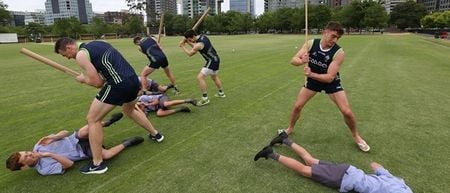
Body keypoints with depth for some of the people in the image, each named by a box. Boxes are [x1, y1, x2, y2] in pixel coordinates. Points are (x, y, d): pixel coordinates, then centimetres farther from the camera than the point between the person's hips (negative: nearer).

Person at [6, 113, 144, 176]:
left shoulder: (38, 146, 2)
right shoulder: (44, 169, -13)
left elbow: (65, 132, 2)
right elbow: (69, 164, -23)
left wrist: (52, 137, -19)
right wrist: (50, 155, -31)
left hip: (75, 140, 4)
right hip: (82, 152, -4)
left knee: (83, 132, -36)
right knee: (106, 155, -32)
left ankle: (106, 122, -13)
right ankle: (126, 143, -9)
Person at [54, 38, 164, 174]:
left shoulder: (80, 55, -3)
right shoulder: (97, 43, 23)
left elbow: (97, 82, -8)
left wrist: (83, 79, 14)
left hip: (119, 84, -9)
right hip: (133, 79, 9)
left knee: (92, 119, 6)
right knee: (129, 110, 36)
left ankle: (97, 164, 11)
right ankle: (155, 134, 48)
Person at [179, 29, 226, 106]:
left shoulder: (199, 44, -25)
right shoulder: (202, 36, 1)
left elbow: (190, 53, -9)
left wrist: (182, 46, 3)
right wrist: (188, 43, 4)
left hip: (212, 61, -10)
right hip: (215, 59, 10)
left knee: (200, 77, -15)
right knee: (214, 77, 28)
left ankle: (205, 99, -12)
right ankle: (221, 93, 44)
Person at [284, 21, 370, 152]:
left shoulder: (339, 53, -27)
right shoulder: (310, 44, -19)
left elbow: (329, 77, -30)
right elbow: (293, 60, -20)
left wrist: (311, 74, -41)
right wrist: (301, 61, -42)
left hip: (331, 82, -2)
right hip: (313, 80, 2)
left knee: (347, 112, -7)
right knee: (297, 106, 2)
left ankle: (356, 136, 22)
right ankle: (290, 129, 29)